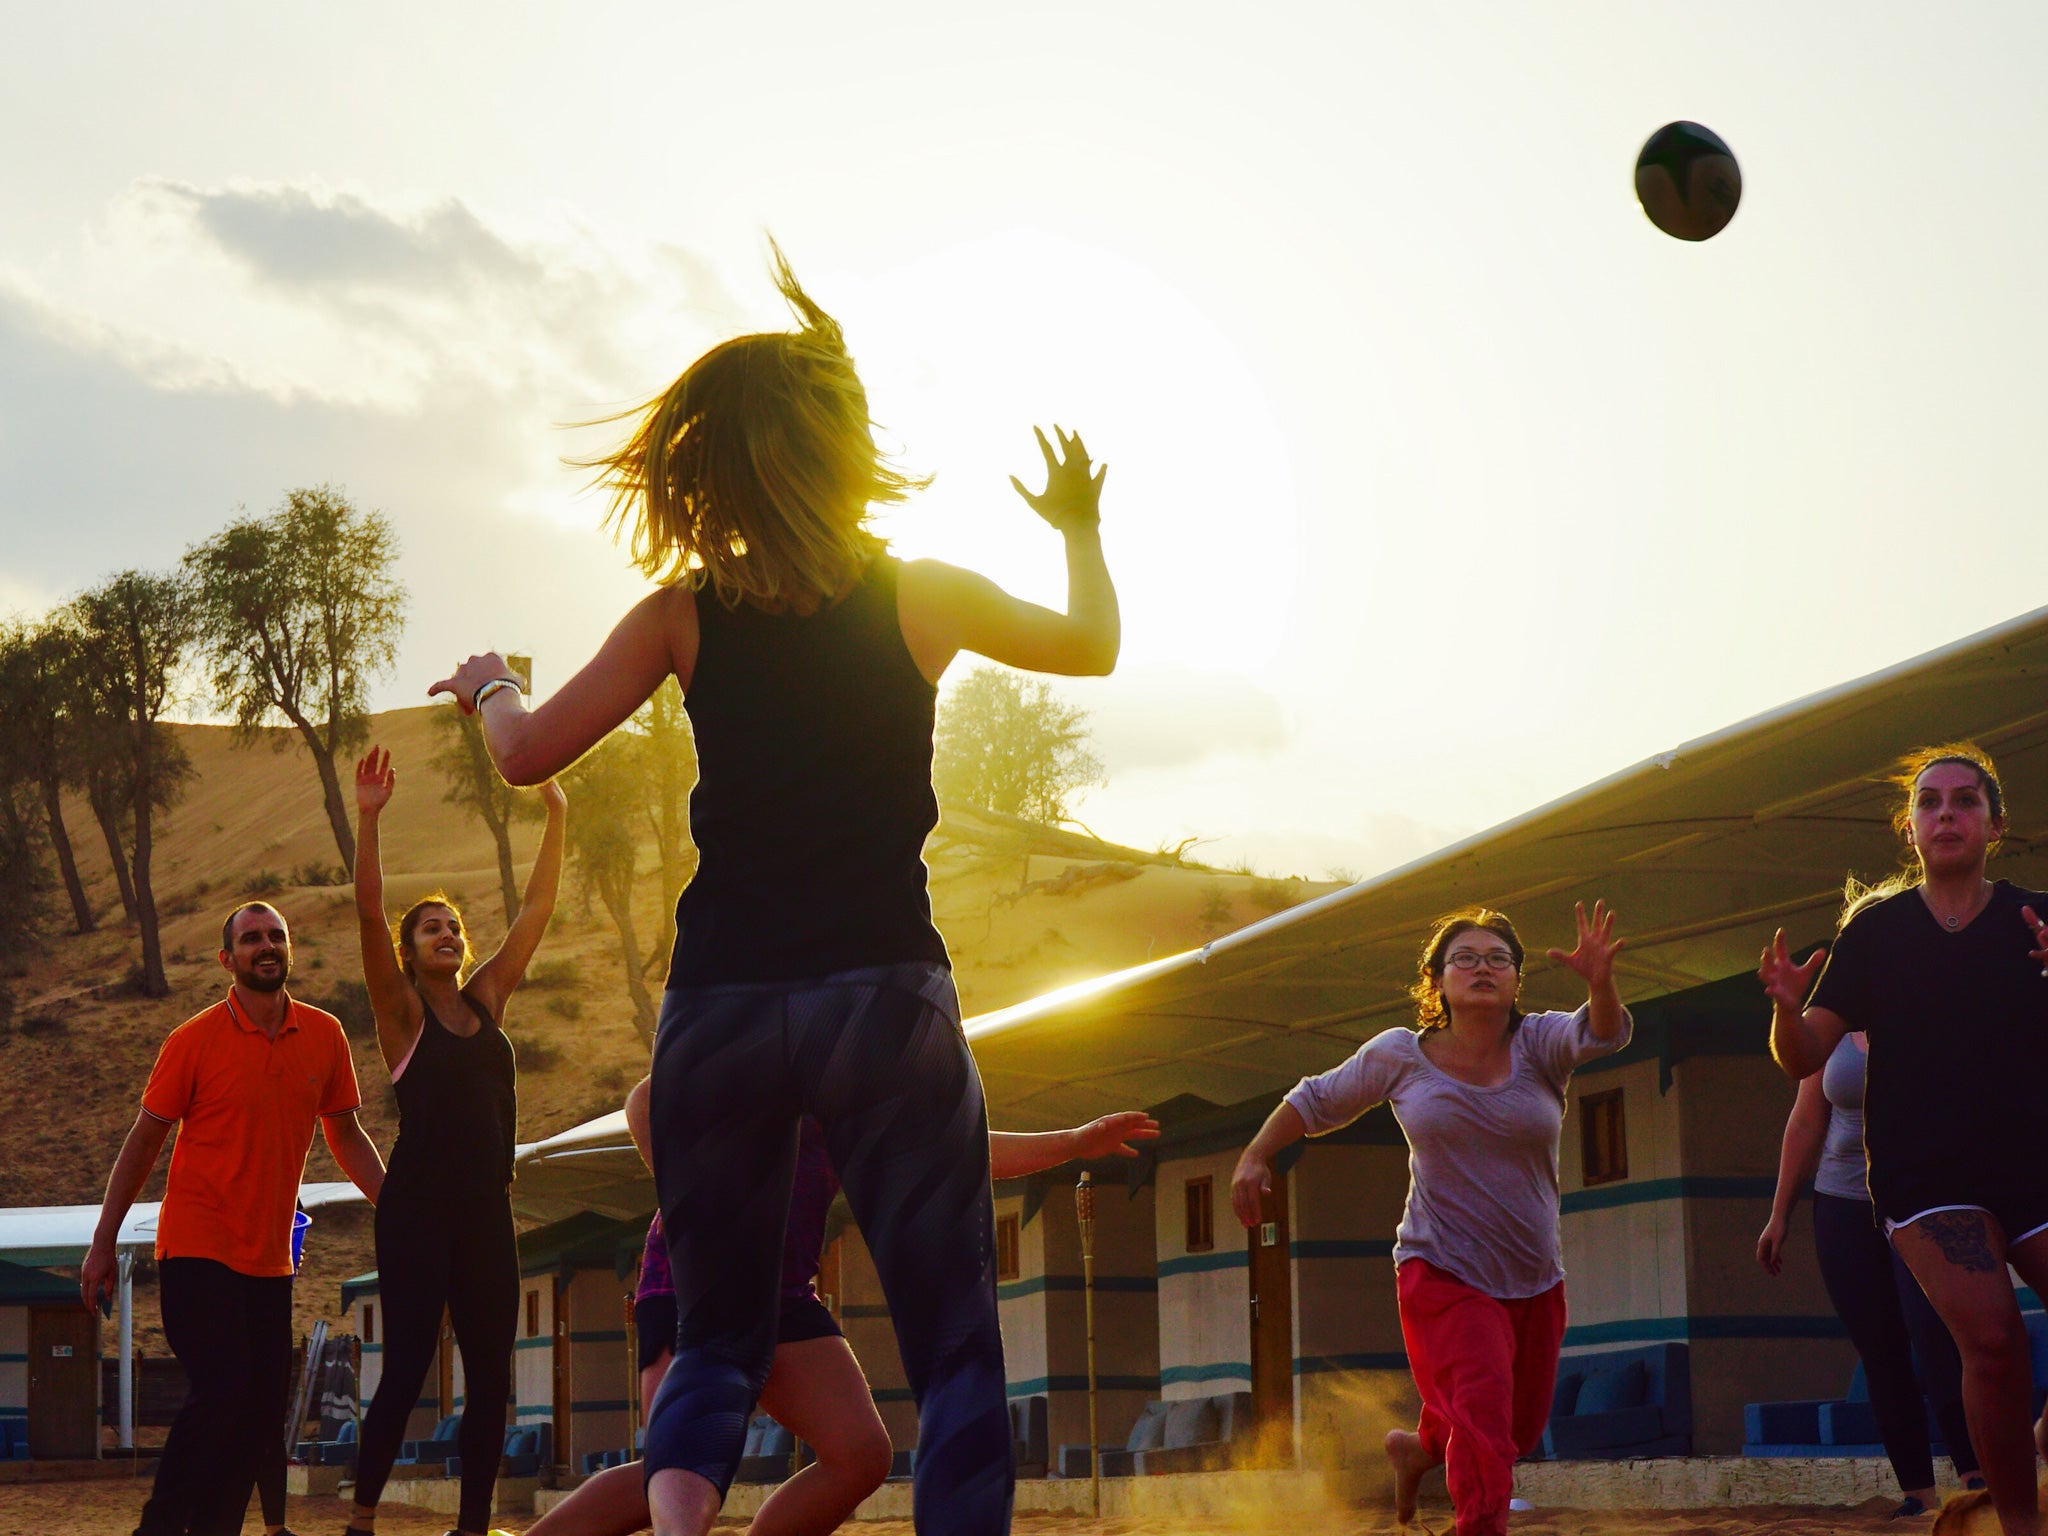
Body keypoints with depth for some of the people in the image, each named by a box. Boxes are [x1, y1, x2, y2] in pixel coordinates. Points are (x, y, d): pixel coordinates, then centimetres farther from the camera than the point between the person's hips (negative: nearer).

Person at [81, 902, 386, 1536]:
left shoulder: (325, 1036, 4)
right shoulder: (195, 1040, -6)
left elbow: (345, 1133, 15)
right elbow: (143, 1140, -1)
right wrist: (103, 1242, -2)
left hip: (269, 1258, 5)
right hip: (199, 1247, -5)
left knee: (264, 1407, 3)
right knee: (222, 1391, -16)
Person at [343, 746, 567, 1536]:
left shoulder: (486, 1000, 14)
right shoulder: (402, 1012, 0)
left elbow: (536, 910, 15)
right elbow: (369, 916, -13)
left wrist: (557, 818, 13)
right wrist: (368, 819, -22)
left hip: (486, 1206, 5)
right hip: (418, 1206, -5)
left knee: (491, 1372, 2)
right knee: (408, 1365, -6)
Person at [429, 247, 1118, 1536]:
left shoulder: (687, 612, 2)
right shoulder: (924, 595, 1)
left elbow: (528, 752, 6)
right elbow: (1093, 645, 18)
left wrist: (488, 687, 28)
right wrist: (1082, 529, 37)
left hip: (721, 1006, 2)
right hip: (885, 996, -2)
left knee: (719, 1334, 14)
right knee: (956, 1342, 2)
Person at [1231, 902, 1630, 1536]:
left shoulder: (1538, 1045, -5)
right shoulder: (1400, 1055, -2)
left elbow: (1603, 1033, -25)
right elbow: (1316, 1100, 11)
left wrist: (1599, 981, -46)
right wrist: (1255, 1156, 1)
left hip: (1534, 1284, 3)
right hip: (1444, 1276, -3)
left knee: (1521, 1429, 17)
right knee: (1484, 1417, -25)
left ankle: (1417, 1448, 46)